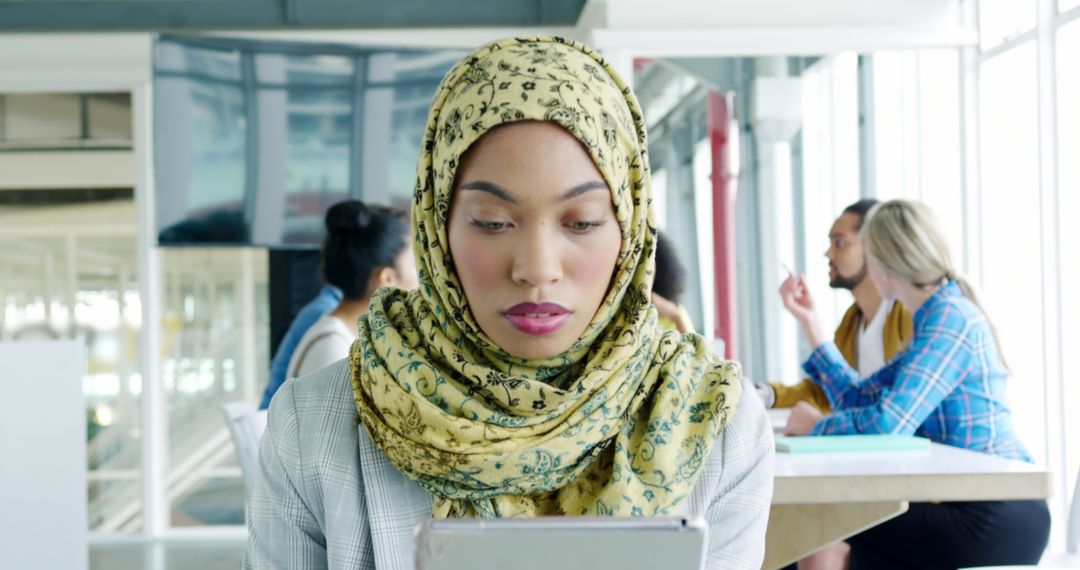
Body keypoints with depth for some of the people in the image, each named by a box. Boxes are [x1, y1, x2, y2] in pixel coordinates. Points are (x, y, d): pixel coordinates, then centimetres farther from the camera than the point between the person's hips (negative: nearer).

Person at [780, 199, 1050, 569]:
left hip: (996, 522, -9)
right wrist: (807, 320, 17)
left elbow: (889, 422, -25)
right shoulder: (936, 317, 14)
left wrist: (816, 425, -7)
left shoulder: (951, 317, -15)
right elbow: (861, 399, 14)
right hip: (978, 511, 9)